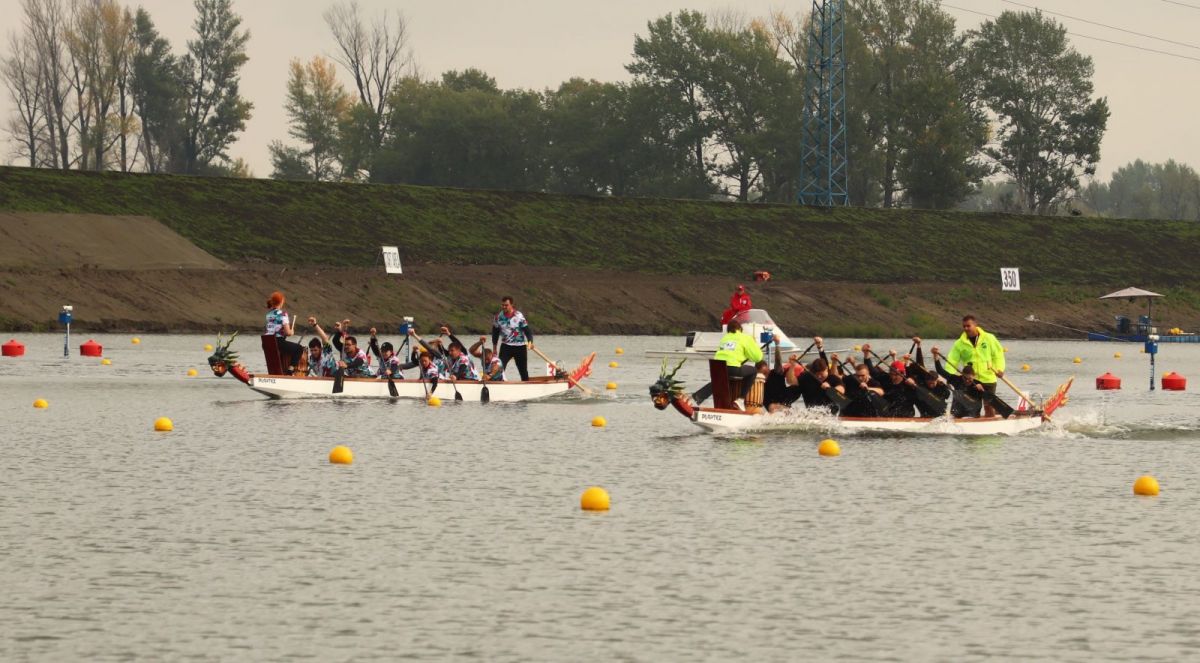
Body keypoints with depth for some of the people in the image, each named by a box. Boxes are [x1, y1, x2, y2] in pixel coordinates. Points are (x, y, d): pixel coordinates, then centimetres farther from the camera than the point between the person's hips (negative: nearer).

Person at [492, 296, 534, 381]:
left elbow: (527, 330, -13)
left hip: (520, 347, -2)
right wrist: (494, 349, 12)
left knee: (523, 371, 6)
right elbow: (495, 333, 11)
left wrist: (530, 341, -32)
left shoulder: (519, 316, -11)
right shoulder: (498, 317, 0)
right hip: (506, 346, 2)